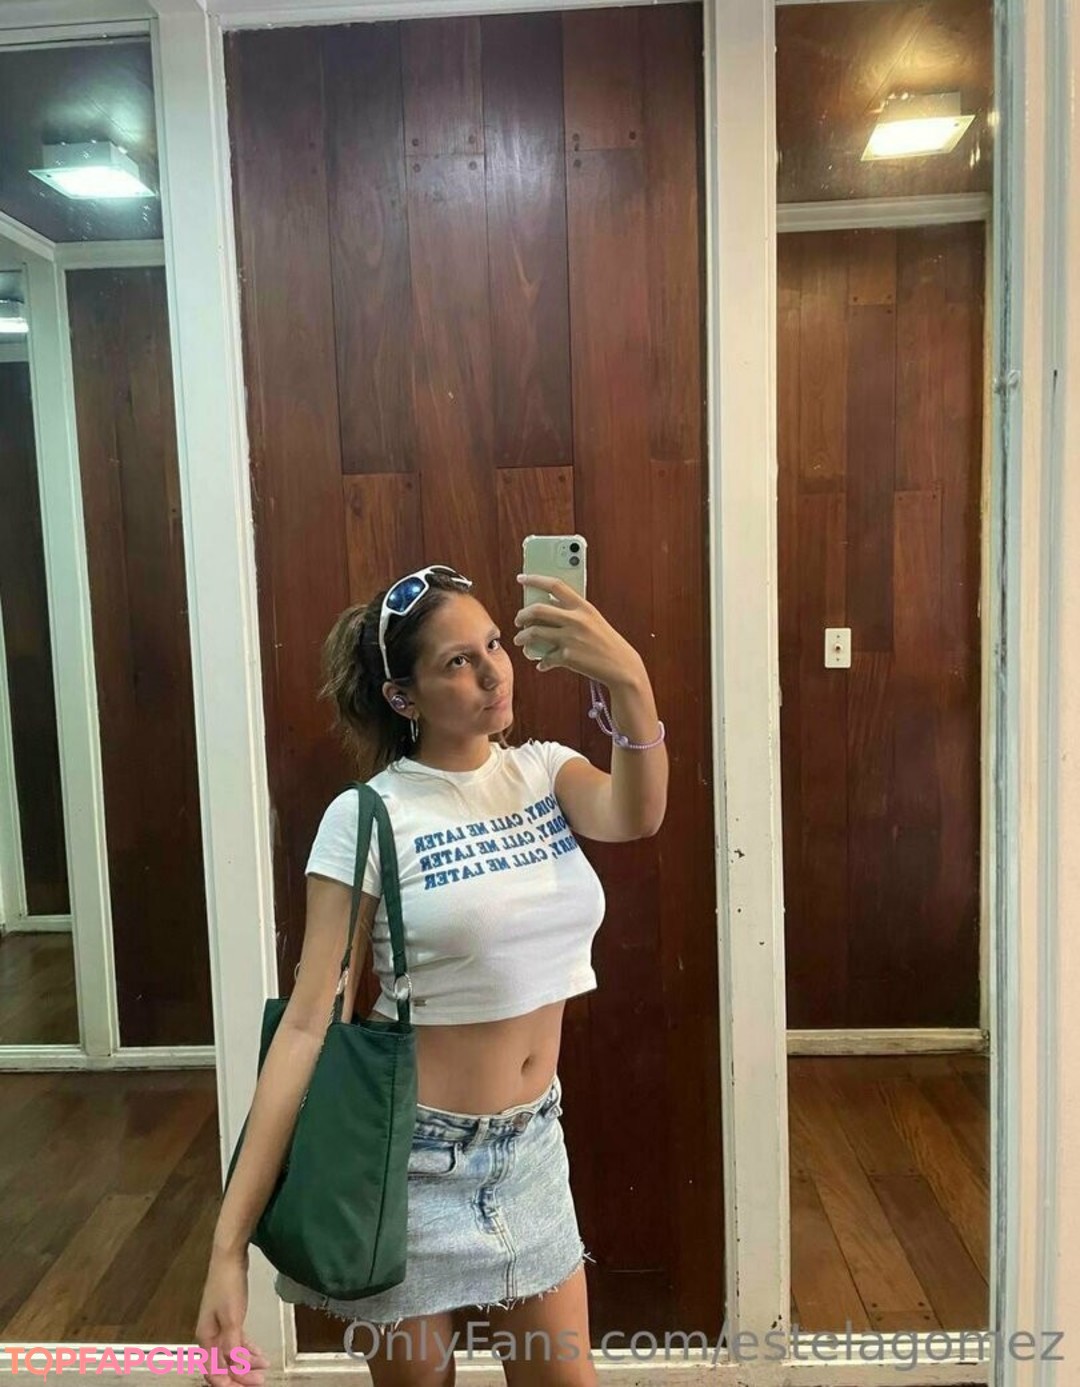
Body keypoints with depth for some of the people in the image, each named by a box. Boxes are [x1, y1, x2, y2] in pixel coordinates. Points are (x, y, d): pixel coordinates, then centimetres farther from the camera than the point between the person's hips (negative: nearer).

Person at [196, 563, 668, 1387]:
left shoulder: (546, 771, -2)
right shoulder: (370, 816, -16)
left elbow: (637, 817, -23)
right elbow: (310, 1024, -17)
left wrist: (630, 681, -41)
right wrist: (231, 1242, -19)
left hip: (532, 1145, 4)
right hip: (413, 1157, -4)